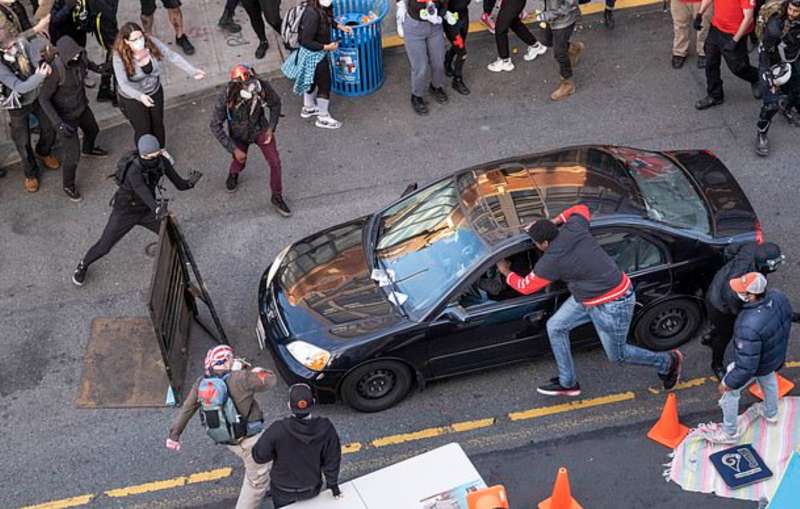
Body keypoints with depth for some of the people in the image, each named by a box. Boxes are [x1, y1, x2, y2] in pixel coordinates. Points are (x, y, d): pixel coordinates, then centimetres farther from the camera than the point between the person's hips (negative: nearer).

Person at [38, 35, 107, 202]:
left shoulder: (80, 56, -18)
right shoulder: (56, 70, -36)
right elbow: (43, 98, -27)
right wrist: (58, 123, -33)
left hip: (81, 107, 7)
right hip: (66, 116, -7)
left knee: (92, 130, 35)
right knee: (72, 155, 1)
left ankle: (88, 149, 70)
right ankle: (68, 186, 29)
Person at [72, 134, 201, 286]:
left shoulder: (162, 162, -22)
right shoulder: (134, 170, -41)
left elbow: (179, 184, -18)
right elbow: (143, 192, -59)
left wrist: (190, 182, -41)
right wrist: (157, 208, -78)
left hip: (146, 210, 5)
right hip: (125, 211, -5)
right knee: (103, 247, 5)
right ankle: (83, 266, 36)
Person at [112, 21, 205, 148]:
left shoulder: (150, 42, -23)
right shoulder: (120, 57, -32)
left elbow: (172, 56, -17)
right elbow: (123, 84, -35)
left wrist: (192, 71, -25)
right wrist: (140, 96, -53)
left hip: (155, 92, 4)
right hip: (133, 98, -4)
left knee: (158, 124, 22)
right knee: (143, 129, 12)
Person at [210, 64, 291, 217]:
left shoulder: (262, 86, -30)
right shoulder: (226, 96, -34)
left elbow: (275, 104, -7)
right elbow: (215, 125, -24)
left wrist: (271, 128, -14)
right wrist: (234, 149, -25)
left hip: (260, 129, 1)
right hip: (239, 134, -1)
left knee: (275, 162, -6)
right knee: (239, 163, 19)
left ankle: (277, 197, 17)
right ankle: (233, 174, 58)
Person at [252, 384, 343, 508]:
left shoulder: (278, 430, -33)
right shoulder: (325, 428, -26)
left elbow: (259, 456, -20)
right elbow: (332, 459, -12)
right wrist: (333, 484, 4)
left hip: (284, 491, -2)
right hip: (312, 489, 2)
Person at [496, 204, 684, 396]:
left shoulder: (551, 261, -26)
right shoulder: (573, 227, -9)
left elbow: (526, 287, -9)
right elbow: (581, 209, 17)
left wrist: (507, 273, 9)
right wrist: (554, 222, 10)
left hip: (611, 305, -9)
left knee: (617, 355, 11)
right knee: (555, 326, 8)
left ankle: (668, 361, 33)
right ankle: (567, 383, 21)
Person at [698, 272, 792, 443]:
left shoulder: (749, 327, -47)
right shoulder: (778, 297, -25)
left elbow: (746, 366, -36)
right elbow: (786, 323, -2)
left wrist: (729, 383, -19)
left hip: (758, 366, -6)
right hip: (776, 355, 6)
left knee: (730, 392, 20)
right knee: (768, 380, 37)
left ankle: (729, 433, 42)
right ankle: (771, 413, 65)